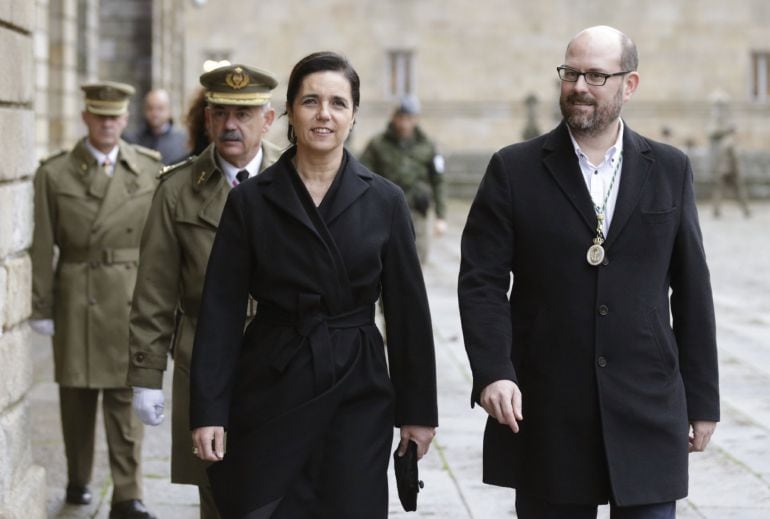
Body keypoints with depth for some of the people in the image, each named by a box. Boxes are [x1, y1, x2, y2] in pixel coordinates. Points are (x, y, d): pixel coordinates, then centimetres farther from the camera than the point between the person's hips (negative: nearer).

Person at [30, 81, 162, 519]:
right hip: (76, 298, 0)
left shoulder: (151, 168, 4)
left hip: (132, 298, 0)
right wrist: (42, 307, -2)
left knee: (126, 397, -2)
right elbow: (43, 246, 0)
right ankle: (78, 480, 27)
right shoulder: (54, 173, 1)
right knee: (77, 396, 9)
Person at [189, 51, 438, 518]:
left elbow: (408, 310, 4)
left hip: (359, 397, 1)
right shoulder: (250, 201, 0)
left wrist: (418, 409, 3)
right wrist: (209, 410, -7)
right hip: (272, 394, 0)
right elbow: (221, 313, -1)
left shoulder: (384, 201, 2)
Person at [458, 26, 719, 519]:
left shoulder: (670, 170, 6)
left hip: (647, 414, 1)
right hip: (545, 415, -1)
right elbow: (482, 281, -4)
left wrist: (702, 399, 7)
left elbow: (691, 290, 8)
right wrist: (493, 372, -19)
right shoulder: (514, 170, 1)